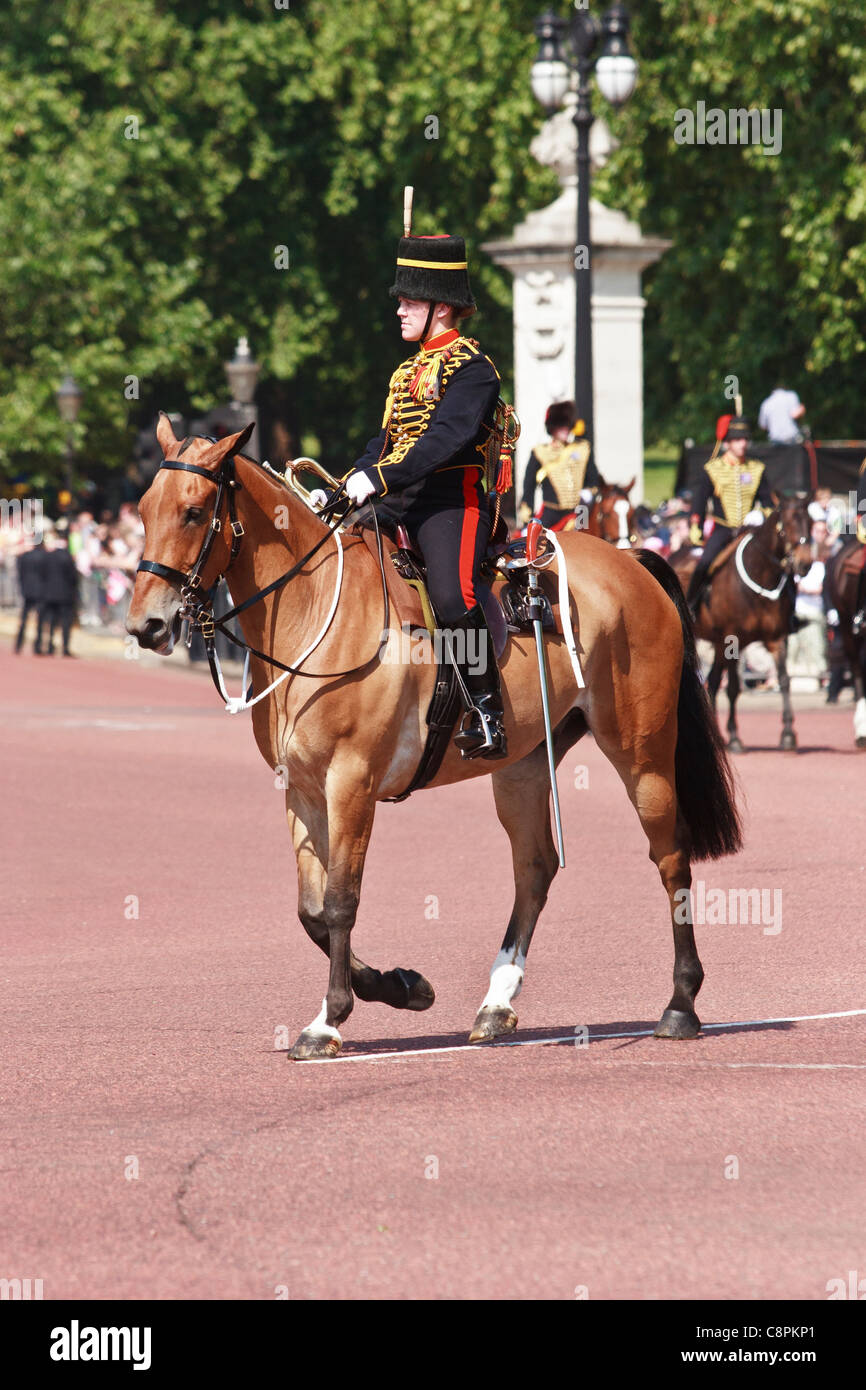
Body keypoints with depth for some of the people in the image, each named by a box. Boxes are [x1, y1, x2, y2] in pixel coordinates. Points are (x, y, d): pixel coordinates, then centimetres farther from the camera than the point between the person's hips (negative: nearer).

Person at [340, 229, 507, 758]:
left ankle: (487, 714, -19)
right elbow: (386, 440, 21)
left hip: (452, 501, -9)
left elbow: (445, 441, -19)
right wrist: (350, 485, 4)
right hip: (396, 504, 9)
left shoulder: (471, 368, -6)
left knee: (452, 596, -29)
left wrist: (379, 479, -26)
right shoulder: (408, 371, 22)